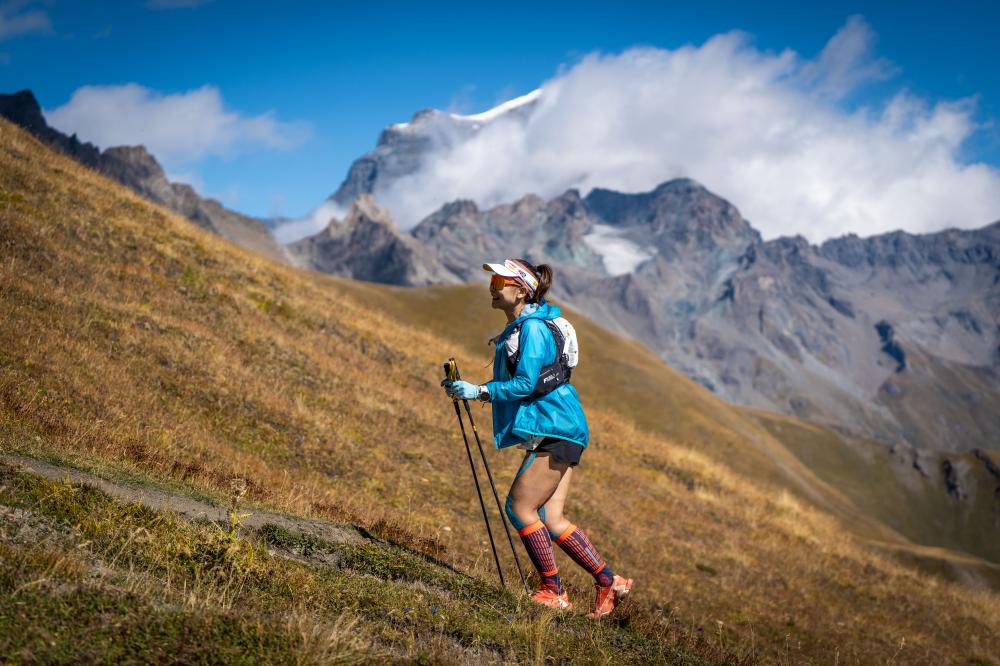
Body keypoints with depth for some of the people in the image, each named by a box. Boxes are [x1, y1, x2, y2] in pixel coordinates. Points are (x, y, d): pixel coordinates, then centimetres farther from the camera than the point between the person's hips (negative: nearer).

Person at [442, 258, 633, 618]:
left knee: (520, 506, -7)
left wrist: (479, 391, -19)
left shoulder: (532, 328, -14)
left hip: (555, 430, -10)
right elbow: (516, 381, 22)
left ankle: (553, 591, 2)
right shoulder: (517, 328, 17)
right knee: (550, 517, 6)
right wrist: (469, 388, 11)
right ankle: (610, 582, 11)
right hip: (557, 431, 10)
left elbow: (525, 384, -21)